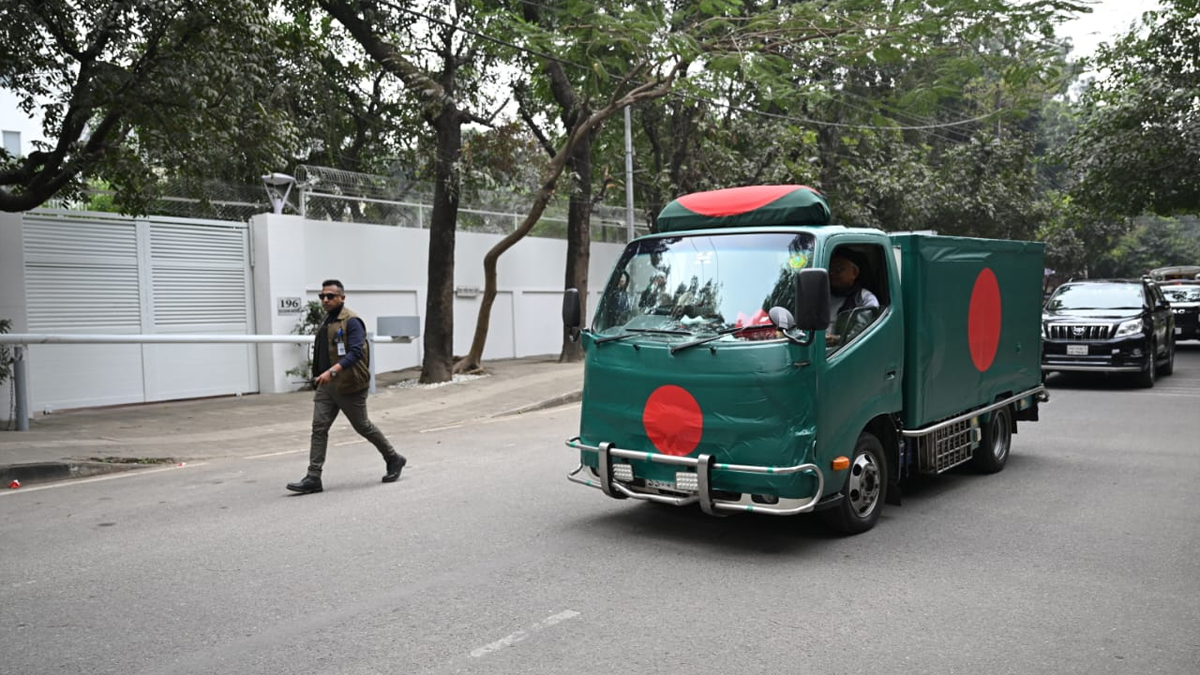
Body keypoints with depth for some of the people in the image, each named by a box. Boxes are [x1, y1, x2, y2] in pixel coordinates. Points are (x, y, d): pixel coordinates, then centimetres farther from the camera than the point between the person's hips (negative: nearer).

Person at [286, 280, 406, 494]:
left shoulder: (351, 321, -13)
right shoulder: (327, 321, 15)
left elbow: (355, 353, -25)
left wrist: (332, 371, -36)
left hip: (349, 385, -8)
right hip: (326, 385, 8)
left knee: (362, 426, 5)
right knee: (319, 427, -2)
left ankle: (393, 459, 25)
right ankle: (313, 478, -2)